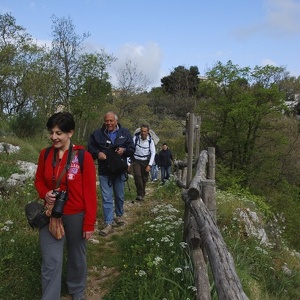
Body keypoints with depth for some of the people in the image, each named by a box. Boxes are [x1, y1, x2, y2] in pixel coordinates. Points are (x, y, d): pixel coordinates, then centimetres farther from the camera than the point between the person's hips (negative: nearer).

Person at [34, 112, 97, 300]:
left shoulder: (83, 156, -15)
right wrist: (44, 193, -12)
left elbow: (90, 192, -12)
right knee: (50, 262, 4)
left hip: (76, 216, -2)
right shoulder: (45, 154, -3)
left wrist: (89, 223, -12)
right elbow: (39, 180, 11)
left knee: (77, 257, 19)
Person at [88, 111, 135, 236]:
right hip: (104, 172, -1)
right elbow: (90, 148, 3)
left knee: (120, 196, 17)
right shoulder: (97, 134, -4)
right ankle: (108, 224, 4)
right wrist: (97, 153, -18)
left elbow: (132, 149, 3)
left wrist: (124, 150, -19)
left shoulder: (125, 132, 0)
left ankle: (119, 215, 39)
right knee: (106, 198, -1)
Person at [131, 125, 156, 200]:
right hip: (136, 161, -1)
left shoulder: (150, 140, -7)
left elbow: (153, 153, -4)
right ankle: (140, 194, -18)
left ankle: (142, 195, 22)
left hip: (145, 161, 1)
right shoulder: (135, 138, -11)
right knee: (137, 175, -21)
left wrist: (149, 165, -12)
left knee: (144, 179, 5)